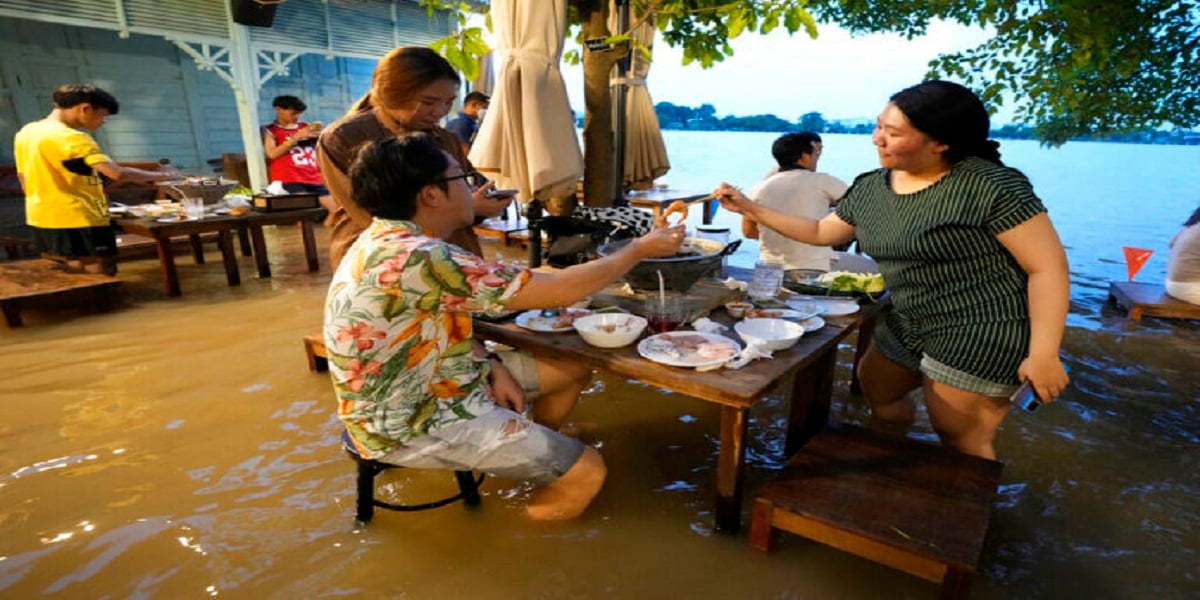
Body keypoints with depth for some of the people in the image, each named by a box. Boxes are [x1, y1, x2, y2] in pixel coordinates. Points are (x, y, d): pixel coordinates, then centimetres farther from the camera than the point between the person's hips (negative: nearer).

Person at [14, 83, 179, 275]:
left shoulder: (25, 133, 11)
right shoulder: (72, 138, -18)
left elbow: (24, 179, 18)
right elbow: (118, 174, -27)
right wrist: (160, 175, -14)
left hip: (42, 220, 10)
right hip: (78, 222, -9)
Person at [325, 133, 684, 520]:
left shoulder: (391, 240, 0)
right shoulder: (416, 258, -30)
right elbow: (558, 291, -25)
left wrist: (491, 365, -6)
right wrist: (640, 249, -12)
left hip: (433, 385, 10)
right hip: (408, 425, -9)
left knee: (576, 366, 11)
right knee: (586, 472, -12)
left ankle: (531, 452, 29)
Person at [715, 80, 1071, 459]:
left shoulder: (990, 186, -20)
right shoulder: (870, 188, 0)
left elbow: (1048, 266, -17)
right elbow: (820, 232, 11)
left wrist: (1043, 354, -20)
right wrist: (749, 208, 4)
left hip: (980, 335, -8)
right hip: (907, 327, 8)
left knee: (959, 442, 2)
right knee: (875, 388, 23)